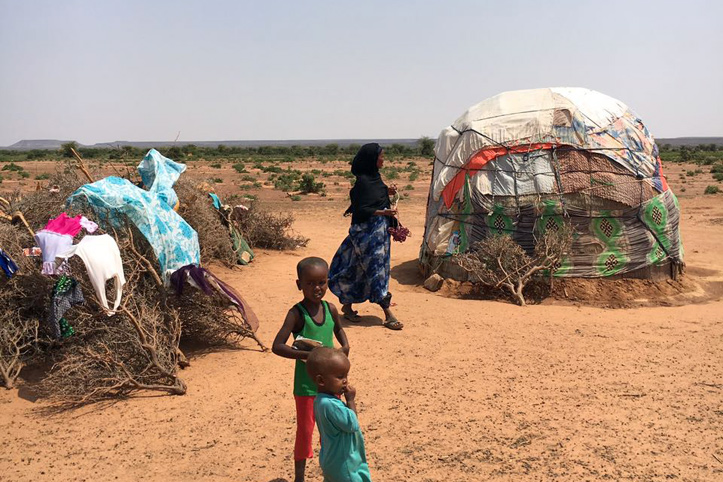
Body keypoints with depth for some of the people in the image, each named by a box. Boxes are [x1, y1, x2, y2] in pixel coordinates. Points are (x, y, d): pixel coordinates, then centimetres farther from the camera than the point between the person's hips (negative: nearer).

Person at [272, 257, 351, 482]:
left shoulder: (331, 309, -3)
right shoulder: (297, 313, -18)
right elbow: (277, 346, -24)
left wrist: (345, 346, 0)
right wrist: (308, 355, -30)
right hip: (306, 385, -5)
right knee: (304, 431, 8)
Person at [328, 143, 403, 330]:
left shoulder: (374, 177, 11)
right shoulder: (363, 181, -17)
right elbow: (361, 210, -19)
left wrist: (387, 192, 6)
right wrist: (383, 212, -28)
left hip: (379, 230, 9)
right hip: (367, 232, -9)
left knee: (360, 269, 14)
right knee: (376, 268, -6)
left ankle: (347, 306, 24)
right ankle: (388, 314, -4)